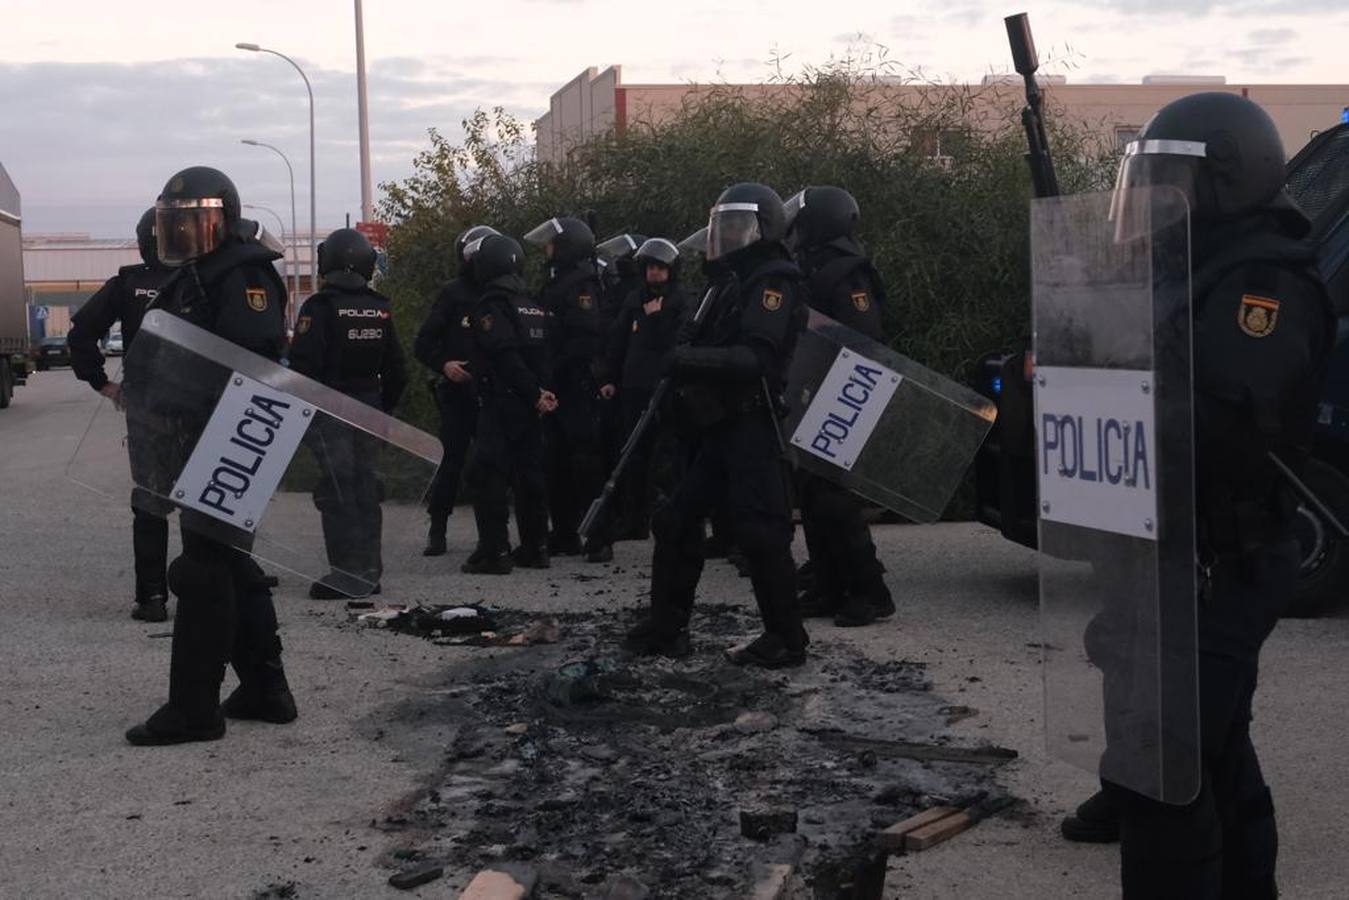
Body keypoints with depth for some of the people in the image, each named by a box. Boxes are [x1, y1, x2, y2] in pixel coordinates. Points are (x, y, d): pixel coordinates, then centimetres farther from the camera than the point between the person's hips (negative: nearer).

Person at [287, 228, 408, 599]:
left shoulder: (319, 307, -11)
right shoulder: (380, 309, 7)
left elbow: (302, 365, -15)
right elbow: (396, 370, 11)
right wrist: (385, 408, 21)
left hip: (329, 409, -6)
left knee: (337, 491, -4)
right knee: (364, 487, 12)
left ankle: (348, 573, -6)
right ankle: (369, 571, 17)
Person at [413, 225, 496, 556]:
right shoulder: (454, 294, -1)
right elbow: (423, 343, -1)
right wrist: (444, 364, -18)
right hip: (458, 392, -3)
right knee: (452, 460, -3)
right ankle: (437, 529, 8)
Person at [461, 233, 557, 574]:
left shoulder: (491, 307, -11)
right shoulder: (535, 306, 14)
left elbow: (507, 357, -20)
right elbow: (548, 353, 10)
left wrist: (535, 393, -15)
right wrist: (543, 391, 1)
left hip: (501, 402, -8)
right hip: (529, 405, 8)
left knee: (488, 475, -5)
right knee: (529, 473, 14)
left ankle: (494, 551, -8)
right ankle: (535, 546, 19)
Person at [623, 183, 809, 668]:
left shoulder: (773, 281, -11)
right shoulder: (733, 280, 20)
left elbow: (756, 356, -23)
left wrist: (692, 360, -30)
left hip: (752, 427, -10)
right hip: (719, 428, 10)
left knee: (760, 532, -9)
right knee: (676, 522, 10)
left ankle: (786, 640, 1)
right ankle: (665, 627, 18)